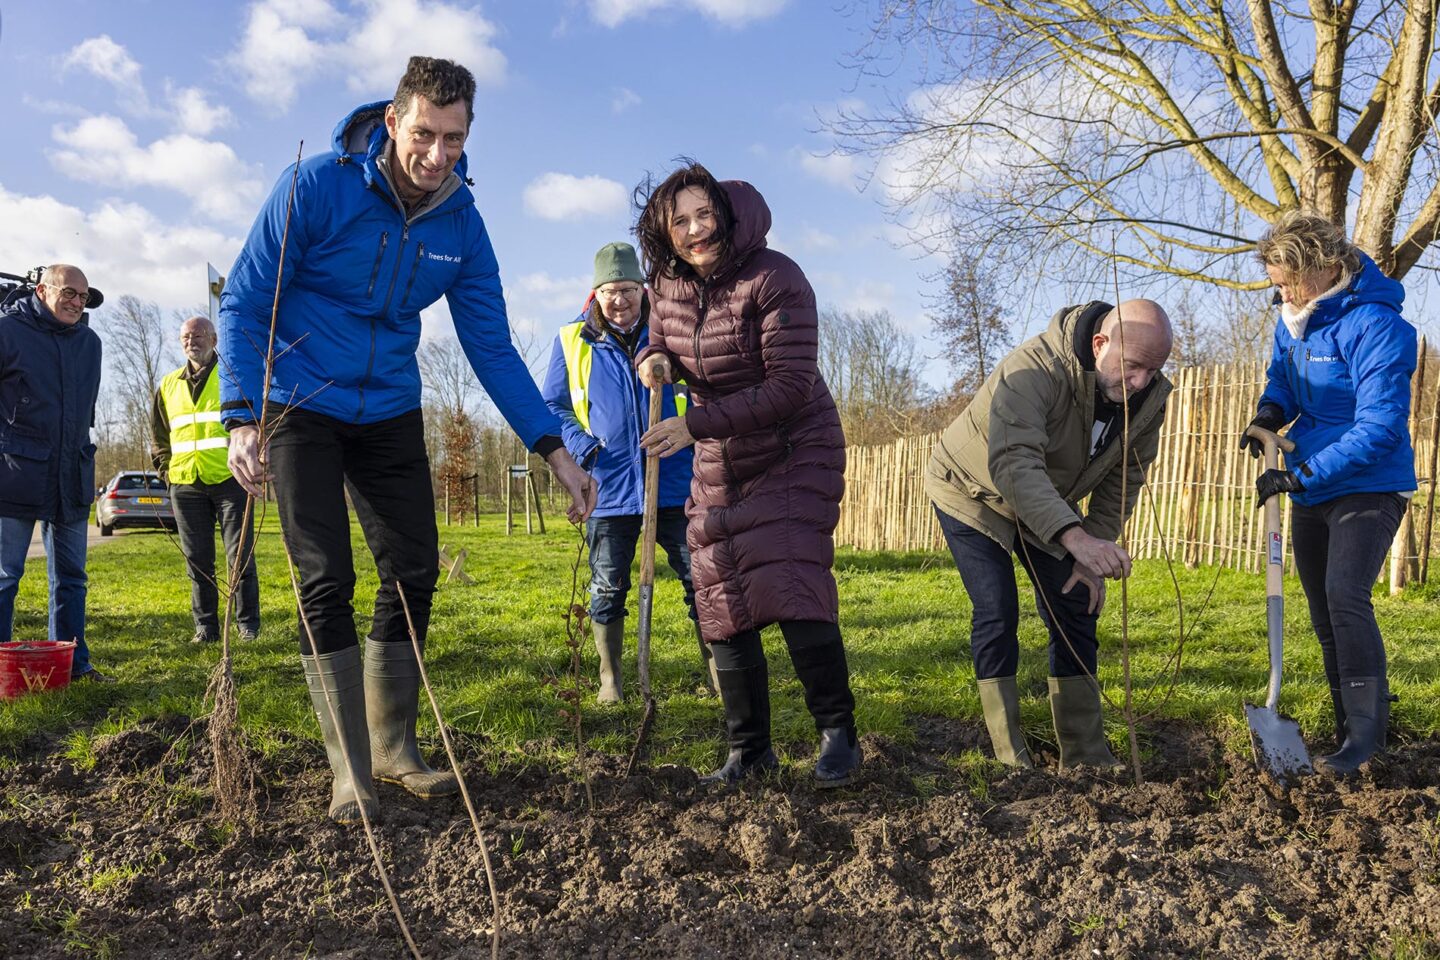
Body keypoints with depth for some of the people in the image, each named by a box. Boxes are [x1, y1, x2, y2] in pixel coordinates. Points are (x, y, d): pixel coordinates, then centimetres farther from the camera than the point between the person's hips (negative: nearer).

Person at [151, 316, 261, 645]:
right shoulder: (169, 385, 16)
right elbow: (158, 435, 23)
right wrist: (167, 468, 11)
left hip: (230, 479, -4)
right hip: (185, 484, 4)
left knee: (240, 557, -1)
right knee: (198, 561, 7)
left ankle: (248, 624, 7)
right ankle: (205, 626, 14)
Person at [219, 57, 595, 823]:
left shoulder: (461, 222, -7)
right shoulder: (316, 186, -18)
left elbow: (491, 348, -3)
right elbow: (243, 306, -15)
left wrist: (553, 448, -10)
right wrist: (242, 421, -27)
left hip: (389, 416, 4)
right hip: (300, 410, -4)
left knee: (413, 574, 3)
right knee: (326, 583, -8)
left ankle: (392, 746, 19)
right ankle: (350, 771, 2)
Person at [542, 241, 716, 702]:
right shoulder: (572, 342, 4)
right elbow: (551, 405, 11)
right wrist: (580, 444, -6)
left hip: (674, 485, 1)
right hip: (609, 488, 0)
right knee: (607, 587, 7)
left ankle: (715, 673, 16)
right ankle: (609, 677, 23)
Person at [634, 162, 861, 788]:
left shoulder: (774, 278, -21)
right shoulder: (668, 284, -2)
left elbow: (790, 389, -26)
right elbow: (658, 339, 17)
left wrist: (696, 424, -29)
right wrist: (653, 359, -10)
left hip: (796, 451, -6)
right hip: (721, 466, 6)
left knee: (789, 584, -19)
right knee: (723, 602, 4)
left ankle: (837, 734, -2)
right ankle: (749, 749, 17)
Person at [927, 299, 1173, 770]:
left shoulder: (1150, 396, -16)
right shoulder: (1033, 369, -38)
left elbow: (1123, 479, -5)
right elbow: (1014, 464, -49)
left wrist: (1095, 556, -12)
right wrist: (1075, 538, -61)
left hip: (1046, 502, 6)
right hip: (972, 490, -6)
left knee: (1075, 611, 1)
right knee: (997, 613, -14)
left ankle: (1086, 756, 9)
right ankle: (1011, 760, -5)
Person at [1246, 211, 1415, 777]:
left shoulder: (1374, 327, -23)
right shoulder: (1294, 318, 1)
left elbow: (1379, 430, -26)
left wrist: (1298, 476, -25)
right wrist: (1269, 413, -4)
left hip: (1367, 489, -8)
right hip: (1310, 493, 8)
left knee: (1345, 597, -22)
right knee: (1324, 611, 13)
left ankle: (1365, 732, -10)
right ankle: (1352, 720, 28)